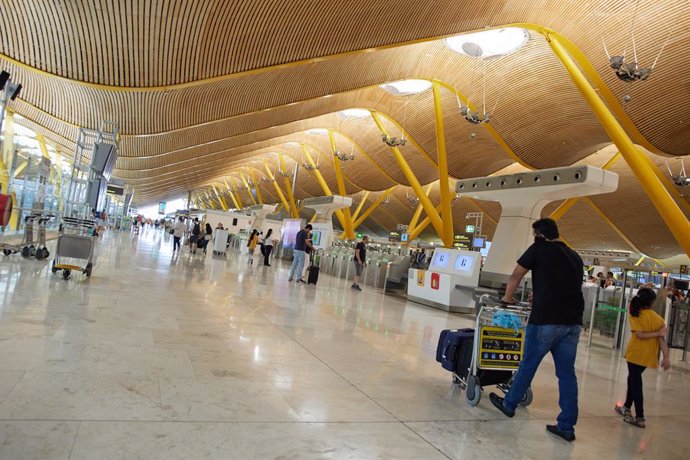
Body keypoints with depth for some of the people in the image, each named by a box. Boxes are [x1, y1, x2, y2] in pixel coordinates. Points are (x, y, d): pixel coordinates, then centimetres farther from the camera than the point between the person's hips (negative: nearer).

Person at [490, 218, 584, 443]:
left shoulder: (539, 248, 0)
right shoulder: (574, 257, 16)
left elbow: (516, 275, 5)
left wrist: (507, 298, 20)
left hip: (545, 319, -5)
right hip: (573, 322, 5)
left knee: (528, 365, 9)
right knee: (567, 372, 9)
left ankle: (509, 404, 26)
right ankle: (567, 426, 14)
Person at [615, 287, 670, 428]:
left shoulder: (634, 314, -11)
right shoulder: (657, 318, -4)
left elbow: (639, 334, -20)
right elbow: (662, 339, -8)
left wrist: (659, 333, -11)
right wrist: (666, 357, -7)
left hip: (635, 353, -4)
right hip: (648, 355, 4)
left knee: (635, 381, 1)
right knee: (634, 379, 20)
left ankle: (640, 417, -2)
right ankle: (627, 407, 32)